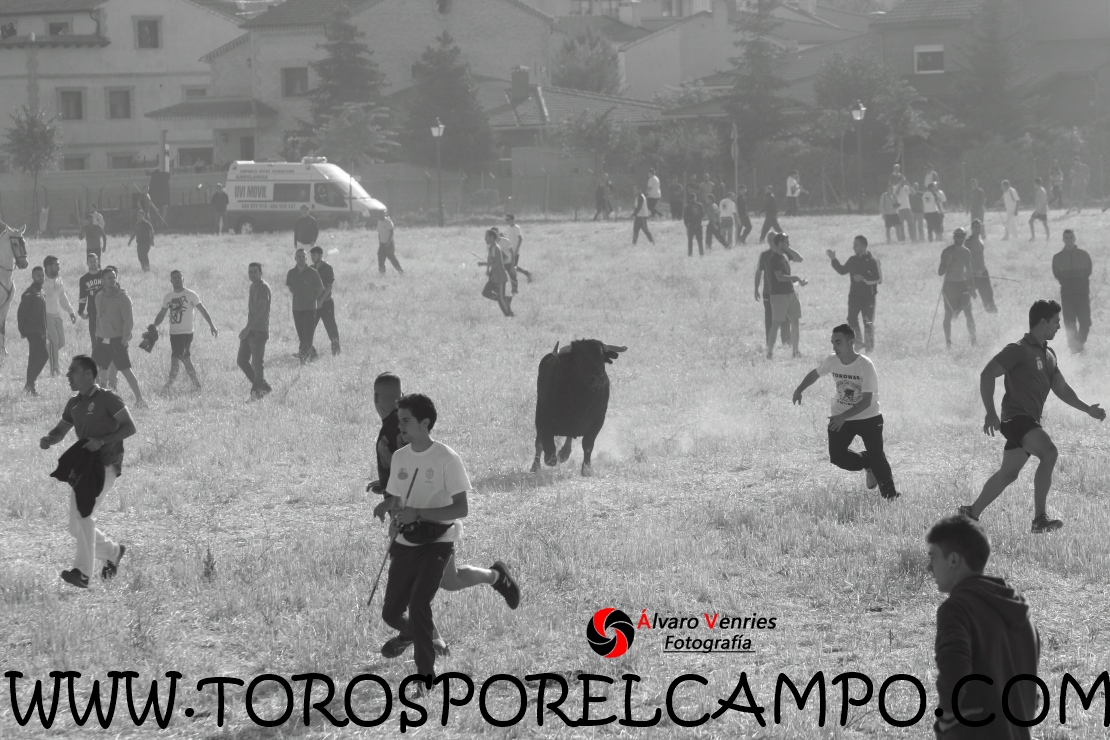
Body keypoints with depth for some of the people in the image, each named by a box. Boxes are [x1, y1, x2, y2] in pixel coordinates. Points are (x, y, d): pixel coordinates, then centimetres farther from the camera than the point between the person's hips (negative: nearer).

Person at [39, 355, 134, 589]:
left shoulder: (107, 399, -8)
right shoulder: (74, 404, 13)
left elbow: (130, 427, -10)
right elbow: (60, 431, 21)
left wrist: (102, 441, -21)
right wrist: (48, 440, -3)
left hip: (106, 466, -8)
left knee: (83, 514, -23)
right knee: (76, 527, 7)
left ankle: (83, 573, -23)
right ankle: (113, 552, 30)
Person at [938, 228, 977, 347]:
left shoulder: (966, 252, 7)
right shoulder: (947, 252, -7)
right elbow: (940, 272, -8)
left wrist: (972, 288, 17)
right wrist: (948, 264, -26)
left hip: (963, 285, 3)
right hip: (949, 285, -3)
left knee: (968, 314, -5)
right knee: (948, 315, 2)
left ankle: (973, 340, 1)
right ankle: (948, 342, 12)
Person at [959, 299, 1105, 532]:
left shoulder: (1048, 355, 18)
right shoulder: (1019, 350, -10)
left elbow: (1061, 388, 23)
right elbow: (987, 375, -13)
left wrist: (1087, 409, 11)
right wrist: (991, 413, -20)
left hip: (1031, 421, 10)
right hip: (1016, 417, -10)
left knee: (1008, 474, 14)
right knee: (1049, 452, -28)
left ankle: (971, 513, 28)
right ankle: (1040, 518, -29)